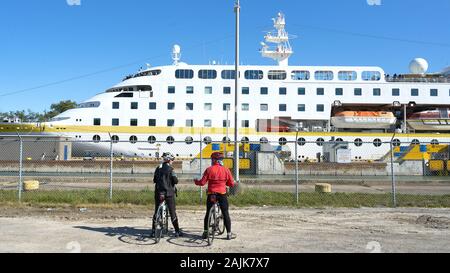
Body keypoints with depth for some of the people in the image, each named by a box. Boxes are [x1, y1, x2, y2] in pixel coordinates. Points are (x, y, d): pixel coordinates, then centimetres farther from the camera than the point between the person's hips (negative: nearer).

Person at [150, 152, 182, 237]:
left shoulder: (158, 168, 6)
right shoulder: (170, 169, -10)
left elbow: (154, 180, 10)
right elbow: (175, 180, -13)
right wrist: (174, 182, 7)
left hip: (158, 193, 5)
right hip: (169, 193, -4)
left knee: (156, 212, 13)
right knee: (172, 212, 3)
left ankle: (153, 231, 14)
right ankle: (177, 231, 7)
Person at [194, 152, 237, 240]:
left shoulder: (209, 170, -5)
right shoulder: (226, 170, -3)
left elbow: (202, 182, -5)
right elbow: (231, 184, 0)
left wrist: (196, 181, 14)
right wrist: (235, 184, 22)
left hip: (211, 194, 1)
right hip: (222, 194, 0)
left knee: (208, 213, 13)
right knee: (225, 214, 6)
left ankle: (205, 233, 17)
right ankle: (229, 234, 8)